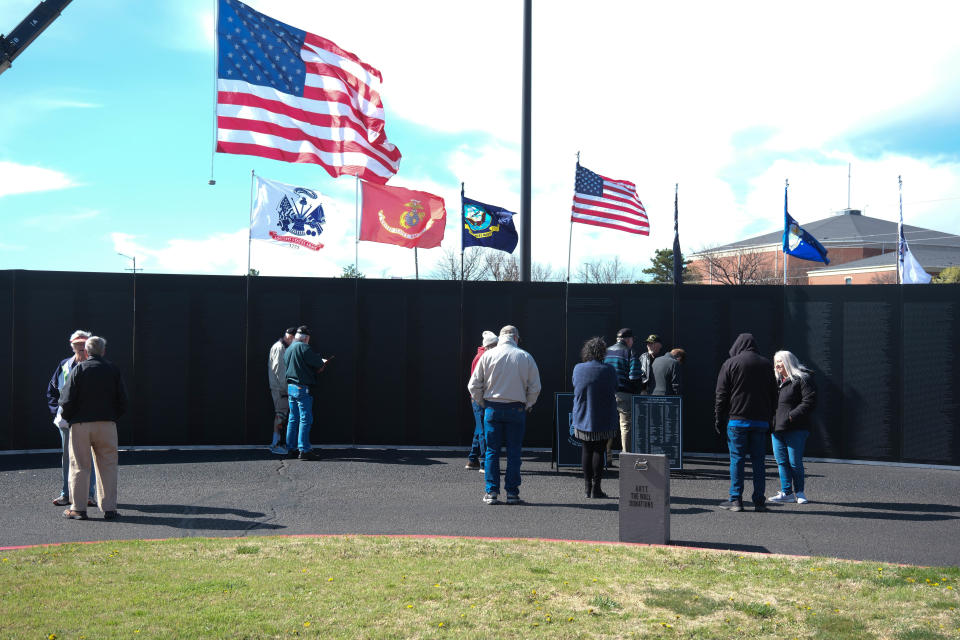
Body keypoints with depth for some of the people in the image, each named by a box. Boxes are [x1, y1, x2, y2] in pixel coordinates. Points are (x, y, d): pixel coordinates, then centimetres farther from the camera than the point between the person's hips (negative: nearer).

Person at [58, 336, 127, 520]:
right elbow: (122, 400, 4)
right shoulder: (113, 370, 4)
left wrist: (68, 418, 9)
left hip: (80, 424, -1)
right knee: (107, 466, 7)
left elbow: (67, 400, -7)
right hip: (107, 424, 2)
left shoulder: (79, 369, -3)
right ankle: (109, 508, 7)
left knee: (79, 467, 6)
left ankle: (78, 508, 8)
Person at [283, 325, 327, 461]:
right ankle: (304, 450, -9)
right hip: (302, 388, -9)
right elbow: (318, 363, -14)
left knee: (293, 419, 13)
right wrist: (322, 363, 12)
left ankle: (290, 448, 16)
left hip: (290, 387, 9)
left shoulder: (288, 349, 16)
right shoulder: (303, 347, -12)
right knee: (305, 419, -7)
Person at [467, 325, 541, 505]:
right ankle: (512, 492, 6)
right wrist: (527, 405, 13)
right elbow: (535, 387, 0)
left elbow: (473, 385, 1)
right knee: (514, 452, 5)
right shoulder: (525, 357, 0)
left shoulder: (488, 355, 1)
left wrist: (482, 403, 14)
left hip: (492, 409, 1)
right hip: (517, 409, 0)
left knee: (492, 451, 6)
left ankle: (491, 492, 5)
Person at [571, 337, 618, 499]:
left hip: (583, 418, 3)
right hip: (603, 419, -2)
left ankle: (587, 486, 16)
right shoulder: (609, 370, -11)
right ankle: (596, 488, 1)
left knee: (587, 451, 13)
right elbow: (616, 388, 1)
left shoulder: (578, 369, -3)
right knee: (599, 451, 3)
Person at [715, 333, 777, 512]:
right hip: (761, 421, 3)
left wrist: (719, 419, 2)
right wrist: (768, 416, 15)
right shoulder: (766, 365, 11)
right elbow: (774, 395, 11)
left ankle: (736, 500, -1)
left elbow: (722, 395, -2)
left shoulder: (730, 364, 0)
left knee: (737, 460, 0)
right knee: (758, 461, 6)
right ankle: (759, 501, 6)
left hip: (737, 420, -3)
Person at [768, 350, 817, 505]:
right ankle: (786, 492, 11)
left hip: (795, 429, -7)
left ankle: (799, 492, 11)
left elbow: (810, 401, -13)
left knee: (795, 462, -3)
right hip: (777, 428, 7)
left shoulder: (802, 379, -5)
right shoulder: (776, 380, 18)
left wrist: (792, 416, -19)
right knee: (781, 461, 5)